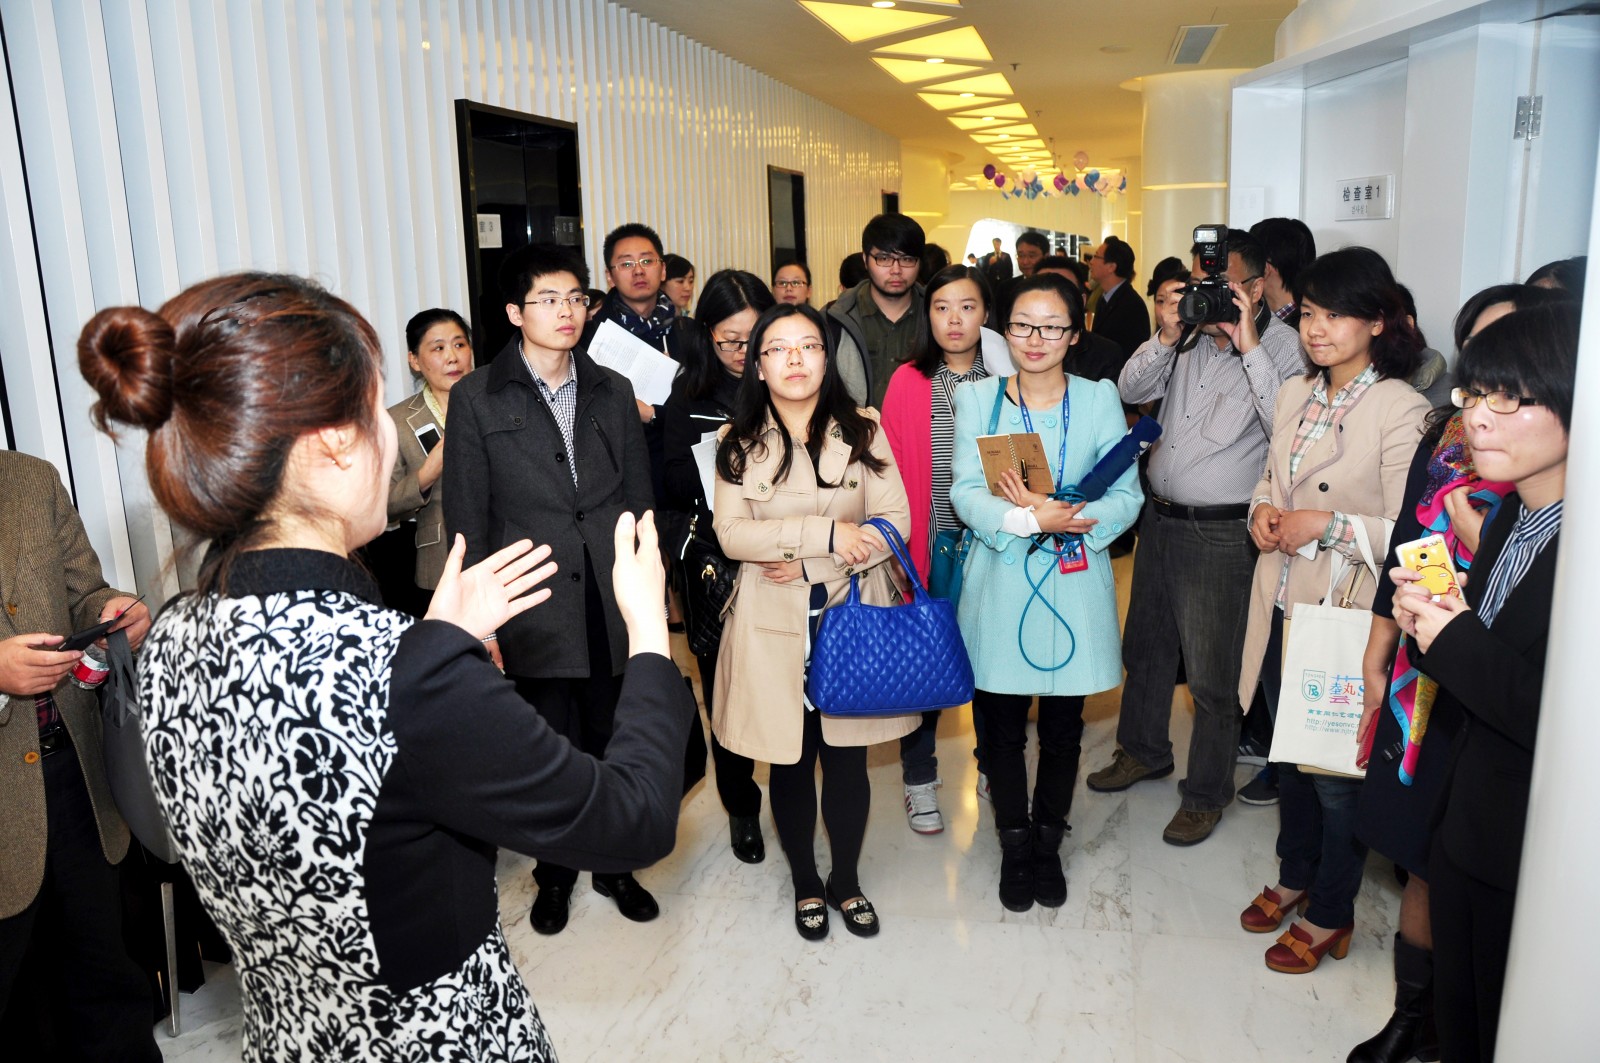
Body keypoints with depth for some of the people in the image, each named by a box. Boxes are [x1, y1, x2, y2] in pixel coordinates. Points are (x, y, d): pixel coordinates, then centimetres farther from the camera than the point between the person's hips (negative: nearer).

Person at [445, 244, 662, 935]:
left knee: (614, 740, 11)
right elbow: (467, 517, -1)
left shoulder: (613, 392, 9)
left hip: (613, 601, 3)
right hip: (535, 607, -2)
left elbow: (640, 498, 11)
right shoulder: (477, 399, 0)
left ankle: (613, 864, 33)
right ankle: (556, 872, 31)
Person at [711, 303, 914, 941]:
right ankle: (805, 884, 33)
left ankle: (846, 881, 33)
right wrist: (829, 533, -20)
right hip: (774, 627, 0)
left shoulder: (862, 431, 1)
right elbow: (732, 534, -11)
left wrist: (811, 564, -15)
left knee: (847, 761, 10)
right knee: (791, 763, 11)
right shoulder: (739, 444, 0)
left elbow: (895, 520, -5)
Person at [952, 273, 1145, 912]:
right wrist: (1029, 518, -27)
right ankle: (1015, 847, 31)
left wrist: (1059, 517, -22)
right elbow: (966, 494, -10)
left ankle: (1048, 847, 34)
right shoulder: (977, 400, 1)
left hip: (1074, 586, 1)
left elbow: (1127, 496, -5)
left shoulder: (1099, 399, 2)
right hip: (1000, 584, 0)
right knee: (1002, 727, 10)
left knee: (1062, 729, 12)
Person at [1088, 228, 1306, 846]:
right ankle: (1144, 751, 43)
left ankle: (1206, 792, 23)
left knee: (1211, 675, 4)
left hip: (1220, 533, -6)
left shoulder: (1281, 346, -11)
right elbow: (1130, 391, 4)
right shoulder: (1191, 336, 5)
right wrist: (1166, 337, -10)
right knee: (1144, 647, 21)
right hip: (1160, 517, 7)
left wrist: (1248, 348, -24)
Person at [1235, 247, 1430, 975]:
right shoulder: (1295, 395, 6)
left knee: (1338, 773, 8)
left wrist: (1329, 524, -23)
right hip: (1280, 607, 6)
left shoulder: (1401, 409, -14)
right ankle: (1295, 876, 42)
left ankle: (1330, 915, 27)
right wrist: (1262, 510, -3)